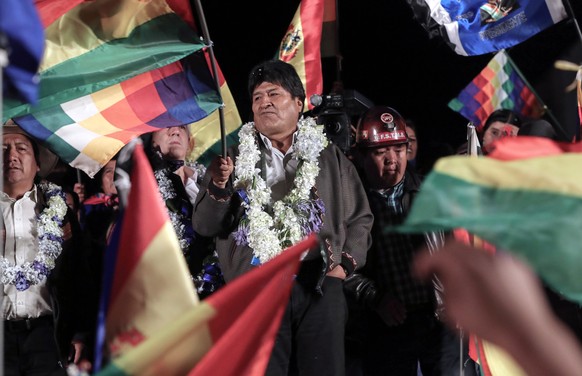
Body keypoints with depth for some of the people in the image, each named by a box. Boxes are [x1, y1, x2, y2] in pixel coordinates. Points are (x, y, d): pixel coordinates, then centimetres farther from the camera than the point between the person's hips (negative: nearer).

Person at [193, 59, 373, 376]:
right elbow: (205, 225, 7)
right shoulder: (236, 158, 13)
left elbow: (360, 217, 16)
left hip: (319, 286, 1)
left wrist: (345, 265, 3)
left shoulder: (329, 157, 14)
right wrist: (218, 186, -11)